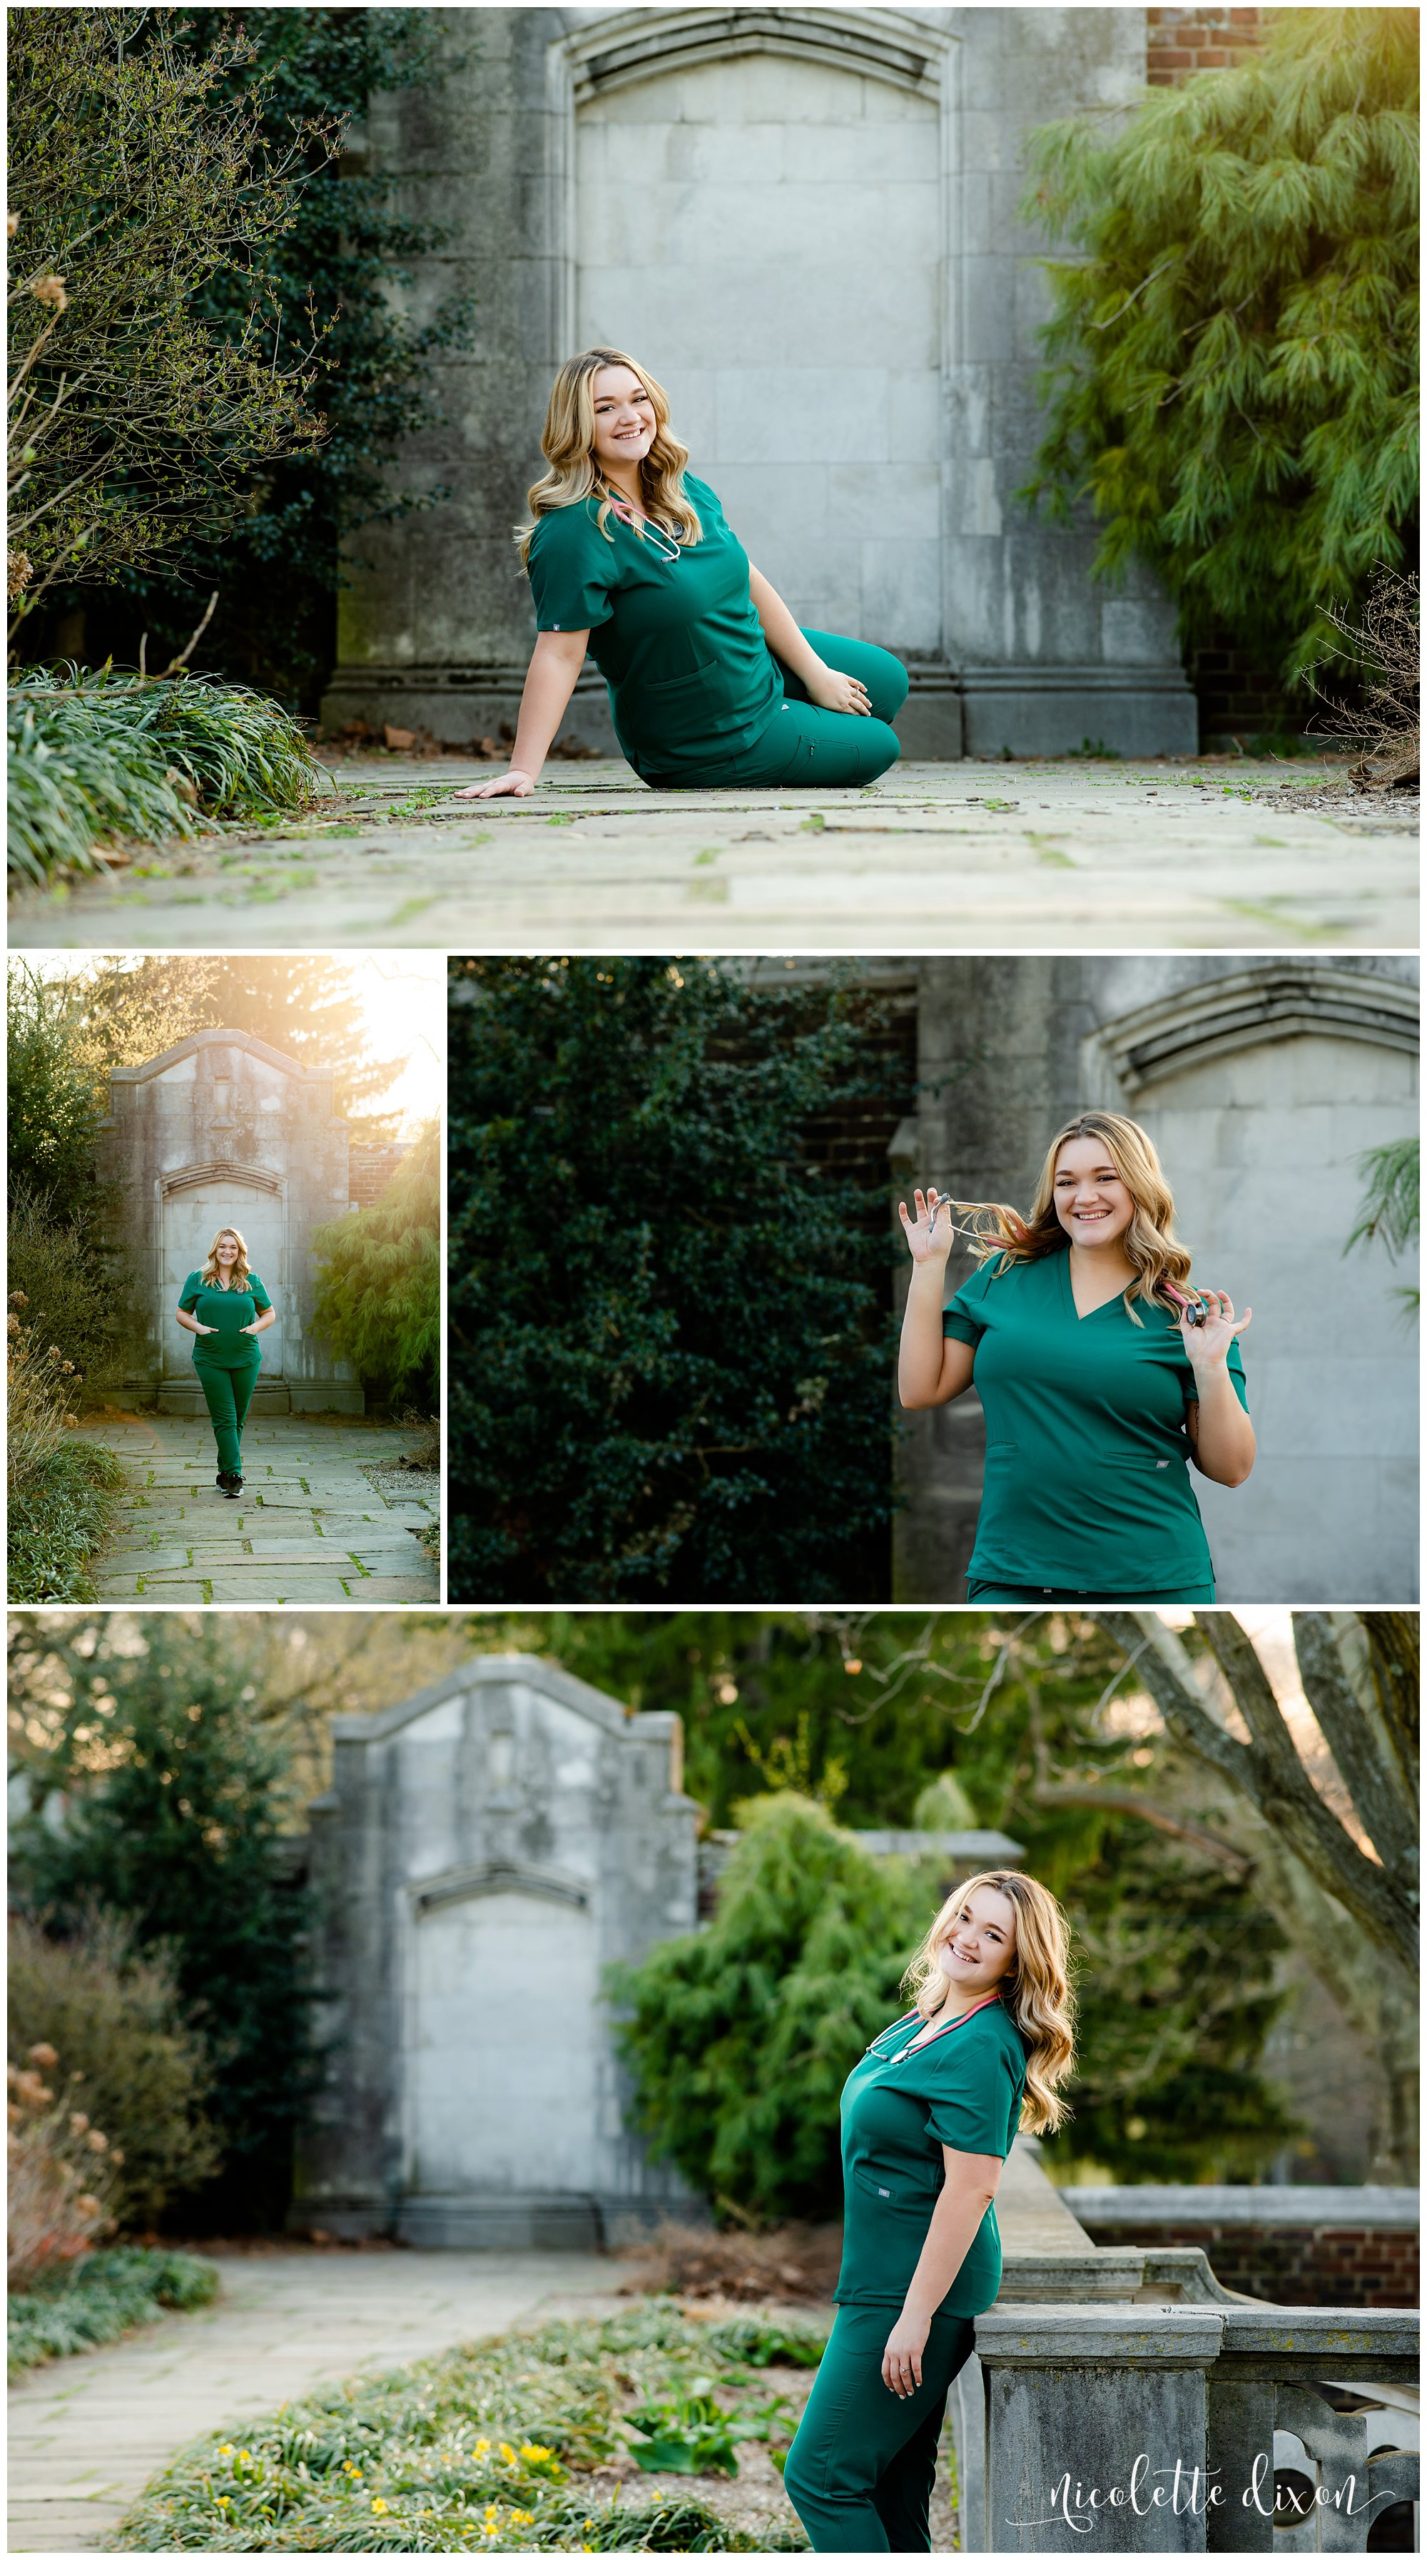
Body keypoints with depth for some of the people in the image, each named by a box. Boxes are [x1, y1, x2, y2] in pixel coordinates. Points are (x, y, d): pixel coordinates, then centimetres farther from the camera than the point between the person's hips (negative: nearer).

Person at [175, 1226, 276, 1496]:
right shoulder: (197, 1280, 4)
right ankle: (233, 1474, -12)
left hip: (245, 1360, 2)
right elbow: (181, 1313, 9)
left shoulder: (251, 1281, 7)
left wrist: (256, 1327, -6)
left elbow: (270, 1313, 15)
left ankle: (225, 1472, 20)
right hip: (211, 1360, -2)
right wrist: (198, 1327, -10)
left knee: (238, 1419, 8)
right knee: (224, 1419, -9)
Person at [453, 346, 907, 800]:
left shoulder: (686, 492, -5)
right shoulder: (572, 532, -30)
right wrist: (523, 769, -35)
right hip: (715, 743, -8)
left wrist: (816, 674, 5)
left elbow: (749, 582, 3)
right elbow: (559, 654, -32)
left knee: (888, 681, 23)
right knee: (877, 748, 8)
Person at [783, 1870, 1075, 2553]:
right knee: (891, 2491, 11)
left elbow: (970, 2189, -22)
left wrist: (916, 2316, -24)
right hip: (884, 2285, 10)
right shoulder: (926, 2023, 12)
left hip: (918, 2289, -10)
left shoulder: (981, 2049, -18)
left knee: (820, 2477, -9)